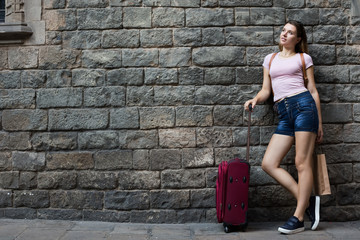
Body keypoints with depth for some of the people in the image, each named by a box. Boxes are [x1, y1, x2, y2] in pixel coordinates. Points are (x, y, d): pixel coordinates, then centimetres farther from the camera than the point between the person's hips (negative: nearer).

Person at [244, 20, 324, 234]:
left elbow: (313, 91, 8)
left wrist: (320, 122, 5)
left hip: (303, 106, -5)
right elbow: (266, 90, 20)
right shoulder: (270, 59, 22)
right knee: (268, 164, -6)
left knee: (302, 163, -7)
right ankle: (308, 200, 4)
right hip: (284, 114, 5)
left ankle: (298, 218, 1)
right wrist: (255, 100, -3)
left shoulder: (303, 58, 10)